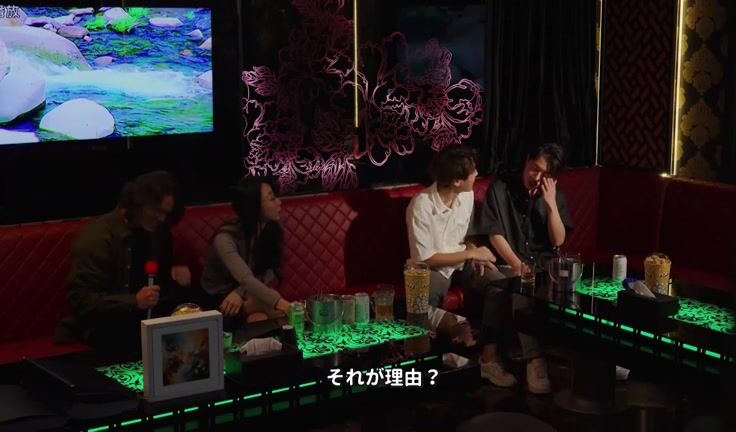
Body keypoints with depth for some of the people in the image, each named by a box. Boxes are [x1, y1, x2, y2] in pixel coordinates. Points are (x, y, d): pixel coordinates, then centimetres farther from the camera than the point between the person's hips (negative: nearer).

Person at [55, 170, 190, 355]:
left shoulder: (158, 231, 6)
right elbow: (80, 301, -21)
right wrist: (134, 302, -31)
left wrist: (175, 273, -3)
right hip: (102, 326, -7)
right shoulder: (98, 237, -16)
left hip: (143, 316, 7)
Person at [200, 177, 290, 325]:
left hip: (245, 296, 6)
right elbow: (246, 279, -42)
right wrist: (282, 304, -56)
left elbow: (269, 273, -8)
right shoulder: (226, 238, -28)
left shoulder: (272, 229, -9)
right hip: (217, 301, -6)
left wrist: (240, 292, -26)